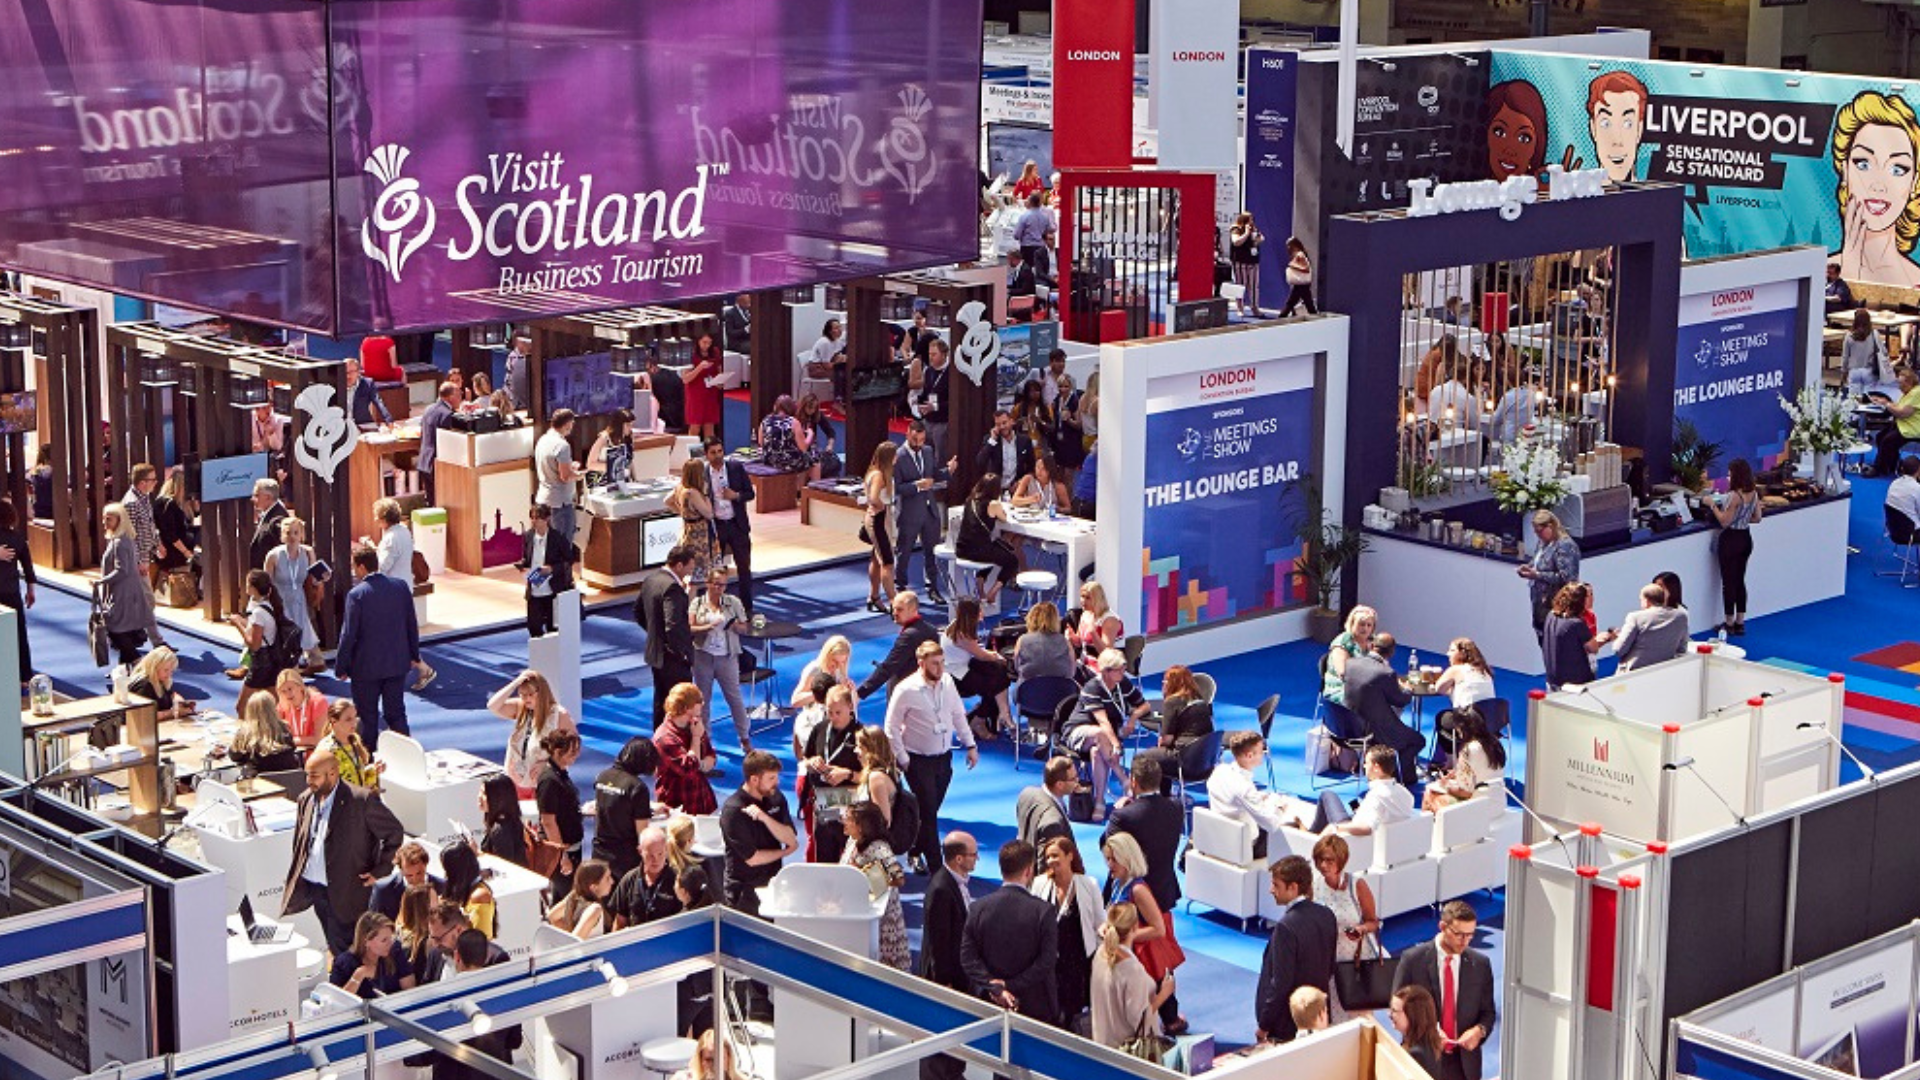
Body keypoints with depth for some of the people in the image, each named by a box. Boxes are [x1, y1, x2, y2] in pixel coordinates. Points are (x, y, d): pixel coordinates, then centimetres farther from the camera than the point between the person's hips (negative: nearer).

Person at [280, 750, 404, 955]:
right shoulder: (306, 800, 7)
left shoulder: (362, 800, -12)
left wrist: (380, 870, -8)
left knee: (343, 951, -5)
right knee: (333, 948, 13)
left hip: (344, 891, -6)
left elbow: (395, 832, -6)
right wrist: (295, 880, 12)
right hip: (312, 889, 6)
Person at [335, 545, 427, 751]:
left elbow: (349, 635, -14)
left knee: (367, 717, 7)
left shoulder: (357, 594, -17)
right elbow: (412, 625, 6)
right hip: (398, 664, 5)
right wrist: (414, 656, 17)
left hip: (366, 667, -5)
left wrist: (341, 667, -4)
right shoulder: (401, 587, -2)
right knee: (396, 713, 15)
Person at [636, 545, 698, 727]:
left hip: (655, 653, 10)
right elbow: (673, 627, -30)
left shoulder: (650, 580, 6)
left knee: (661, 703, 20)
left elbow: (638, 612, 19)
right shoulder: (672, 587, -24)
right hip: (673, 658, -10)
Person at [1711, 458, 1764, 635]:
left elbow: (1724, 521, -20)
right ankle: (1740, 622, 19)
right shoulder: (1753, 494, 0)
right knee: (1739, 580, 15)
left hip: (1731, 539, -7)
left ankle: (1730, 623, 10)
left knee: (1728, 582, 3)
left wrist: (1713, 505, -10)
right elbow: (1757, 518, 9)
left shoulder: (1734, 496, -22)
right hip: (1746, 538, 7)